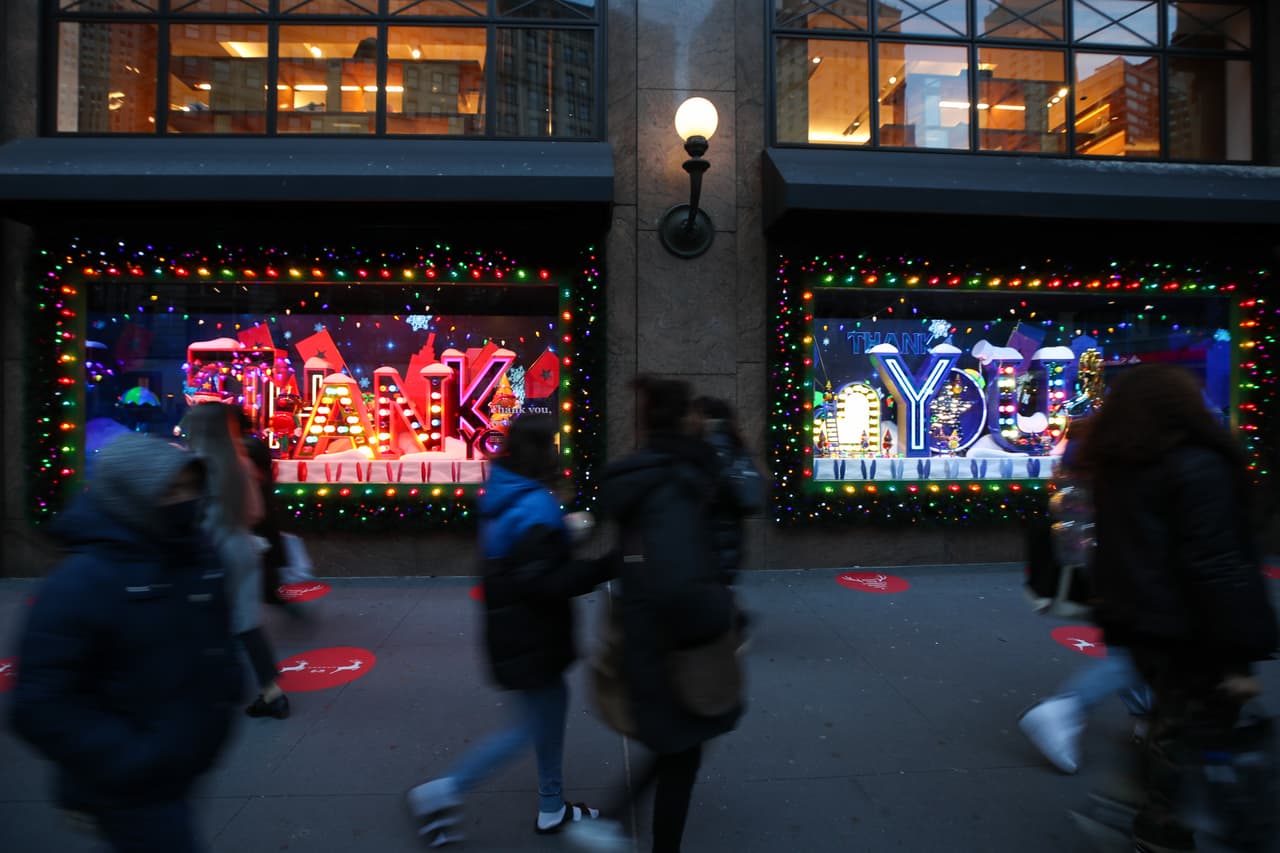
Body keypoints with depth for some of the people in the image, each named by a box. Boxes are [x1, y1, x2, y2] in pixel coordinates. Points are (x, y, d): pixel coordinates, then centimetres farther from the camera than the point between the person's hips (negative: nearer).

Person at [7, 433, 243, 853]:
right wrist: (130, 760, -25)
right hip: (133, 792, -7)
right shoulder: (81, 582, -23)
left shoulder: (199, 552, -2)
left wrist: (224, 686, 6)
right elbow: (40, 706, -23)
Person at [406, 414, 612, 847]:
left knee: (551, 703, 19)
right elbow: (543, 582, -30)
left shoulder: (505, 496, 4)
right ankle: (443, 790, 14)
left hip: (516, 629, 9)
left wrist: (567, 533, 10)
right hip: (529, 636, -9)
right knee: (534, 723, 6)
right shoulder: (535, 507, -26)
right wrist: (605, 567, -29)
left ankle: (552, 808, 33)